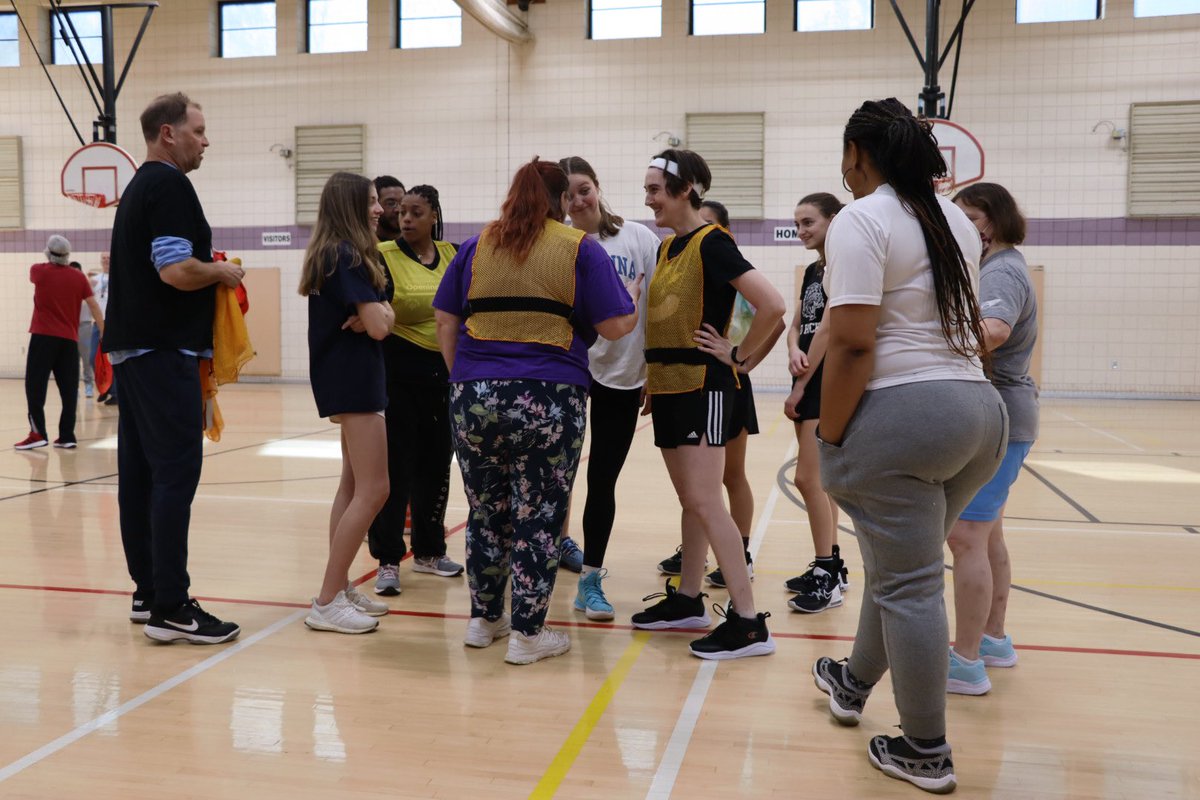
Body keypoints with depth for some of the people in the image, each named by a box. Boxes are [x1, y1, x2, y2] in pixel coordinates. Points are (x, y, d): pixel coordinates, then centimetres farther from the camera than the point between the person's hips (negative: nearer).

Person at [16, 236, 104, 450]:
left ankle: (38, 433, -7)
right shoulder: (78, 276, 3)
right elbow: (94, 306, 3)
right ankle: (67, 436, 4)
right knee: (69, 389, 4)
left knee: (35, 386, 0)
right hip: (69, 339, 2)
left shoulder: (38, 271, -1)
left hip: (43, 336, -2)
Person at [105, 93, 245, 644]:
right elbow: (177, 271, -22)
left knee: (140, 474, 10)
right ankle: (170, 609, -8)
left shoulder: (137, 188, 20)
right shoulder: (170, 186, -11)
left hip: (131, 348, 10)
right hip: (163, 352, -10)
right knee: (176, 473, -10)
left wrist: (209, 271, 15)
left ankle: (148, 593, 18)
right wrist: (223, 272, -5)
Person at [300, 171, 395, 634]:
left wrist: (374, 312, -10)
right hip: (353, 376, -11)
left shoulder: (333, 254, 15)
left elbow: (378, 311, 12)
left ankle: (340, 588, 22)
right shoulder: (348, 257, -15)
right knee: (372, 491, -11)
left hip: (346, 377, 11)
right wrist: (380, 313, 1)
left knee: (353, 486, 15)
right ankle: (327, 602, -8)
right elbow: (379, 326, -20)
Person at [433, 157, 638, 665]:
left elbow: (445, 323, 10)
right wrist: (634, 299, 18)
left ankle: (484, 619, 27)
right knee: (539, 515, 5)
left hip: (474, 395, 4)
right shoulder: (580, 249, 3)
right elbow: (615, 326, -1)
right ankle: (528, 634, 12)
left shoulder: (475, 247, 12)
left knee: (486, 510, 15)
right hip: (549, 399, -3)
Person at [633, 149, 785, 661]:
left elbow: (772, 306, -21)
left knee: (704, 501, -10)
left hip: (702, 388, -8)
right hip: (668, 387, 9)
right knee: (689, 501, 15)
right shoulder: (668, 247, 14)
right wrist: (651, 382, 16)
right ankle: (687, 600, 26)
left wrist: (740, 356, -13)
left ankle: (748, 622, -5)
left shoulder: (711, 243, -12)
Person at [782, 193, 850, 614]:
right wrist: (793, 352, -11)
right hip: (808, 382, 9)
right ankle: (831, 567, 21)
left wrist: (800, 386, -14)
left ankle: (827, 578, -2)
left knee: (808, 478, -10)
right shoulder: (812, 271, 15)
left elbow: (827, 330, -17)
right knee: (820, 480, 12)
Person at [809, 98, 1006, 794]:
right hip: (980, 409, 8)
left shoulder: (861, 221, -10)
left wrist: (829, 440, -10)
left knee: (908, 583, 2)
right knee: (901, 566, 21)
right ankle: (854, 684, 40)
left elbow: (852, 344, -18)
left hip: (900, 415, -8)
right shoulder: (956, 220, 14)